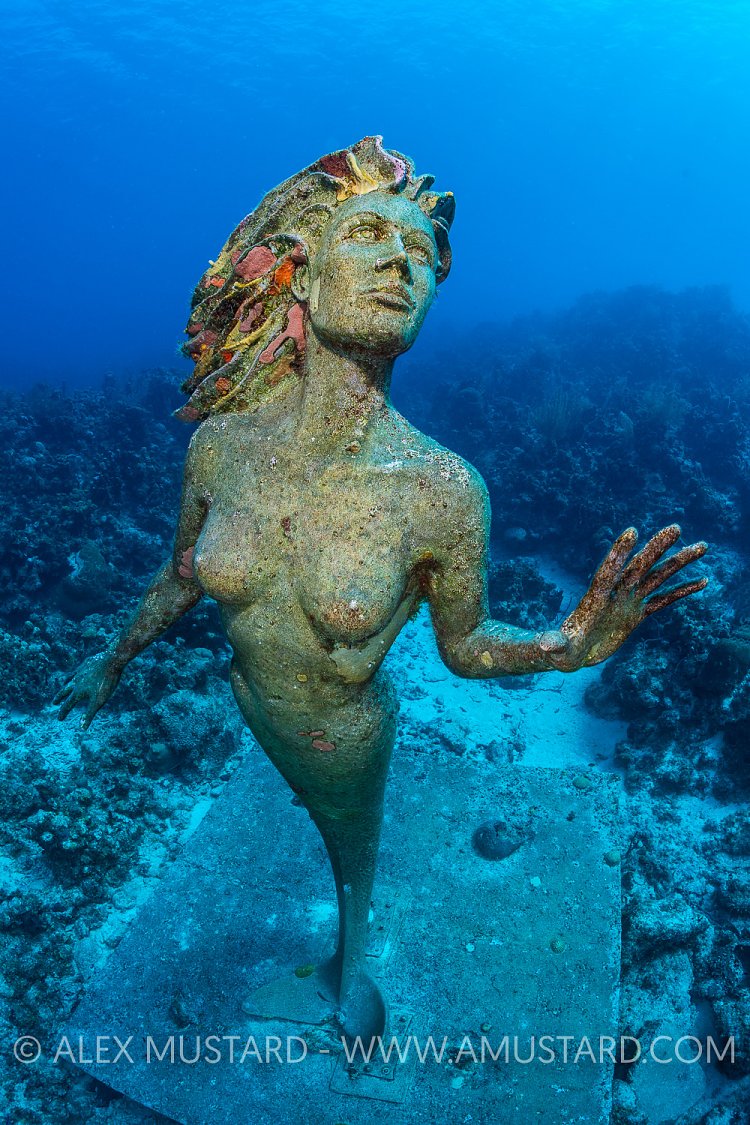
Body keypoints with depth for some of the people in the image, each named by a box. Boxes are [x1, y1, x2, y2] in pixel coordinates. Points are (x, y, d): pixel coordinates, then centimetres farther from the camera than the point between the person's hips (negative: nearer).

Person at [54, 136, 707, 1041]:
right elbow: (181, 577, -3)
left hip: (346, 739, -2)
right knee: (311, 806, 34)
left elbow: (464, 645, -14)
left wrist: (570, 644, -33)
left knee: (353, 845, 29)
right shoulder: (222, 443, -23)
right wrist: (115, 659, 13)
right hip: (253, 713, 3)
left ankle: (346, 964, 64)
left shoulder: (442, 490, -31)